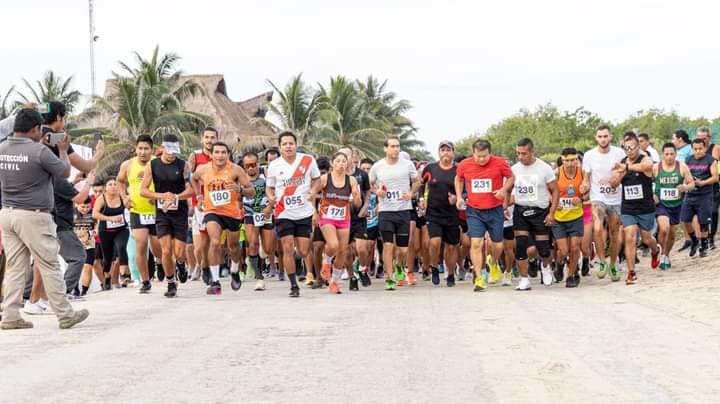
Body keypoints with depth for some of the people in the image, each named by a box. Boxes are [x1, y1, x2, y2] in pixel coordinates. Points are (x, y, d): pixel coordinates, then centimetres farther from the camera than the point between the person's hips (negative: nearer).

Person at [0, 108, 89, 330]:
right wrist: (63, 150, 13)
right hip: (33, 216, -6)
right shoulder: (39, 151, -15)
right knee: (50, 266, 1)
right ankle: (65, 315, 8)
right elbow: (64, 172, -2)